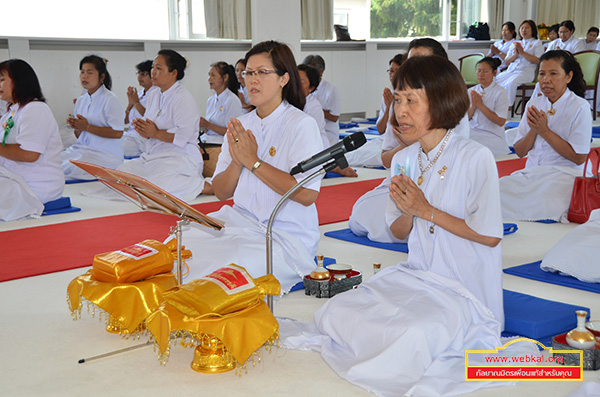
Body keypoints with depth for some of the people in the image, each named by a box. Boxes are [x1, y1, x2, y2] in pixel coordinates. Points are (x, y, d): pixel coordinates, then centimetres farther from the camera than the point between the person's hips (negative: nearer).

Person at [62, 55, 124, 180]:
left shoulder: (110, 99, -7)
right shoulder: (80, 101, 16)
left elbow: (117, 133, -16)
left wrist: (87, 127, -16)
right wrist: (76, 127, -5)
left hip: (105, 154, -7)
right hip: (83, 149, 7)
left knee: (69, 168, -29)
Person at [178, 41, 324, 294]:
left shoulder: (302, 125, -8)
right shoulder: (240, 126, 10)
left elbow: (307, 194, -20)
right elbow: (221, 193, 10)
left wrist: (252, 160, -15)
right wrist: (236, 162, -11)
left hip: (286, 236, -6)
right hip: (239, 221, 6)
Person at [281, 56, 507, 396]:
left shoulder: (476, 158, -15)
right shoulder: (403, 160, 5)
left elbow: (490, 236, -14)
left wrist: (426, 210, -14)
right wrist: (406, 212, -12)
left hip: (466, 290, -5)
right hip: (415, 277, 6)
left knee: (416, 332, -31)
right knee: (338, 310, -11)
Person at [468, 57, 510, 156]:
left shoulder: (500, 93, -4)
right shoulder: (471, 91, 12)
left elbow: (500, 121, -12)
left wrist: (480, 104, -12)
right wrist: (473, 106, -10)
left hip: (492, 136, -5)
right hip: (472, 132, 5)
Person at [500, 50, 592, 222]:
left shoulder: (580, 107, -3)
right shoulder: (534, 103, 13)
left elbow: (578, 158, -10)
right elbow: (520, 152, 12)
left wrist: (544, 131, -12)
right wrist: (533, 130, -8)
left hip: (563, 175, -5)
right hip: (530, 173, 5)